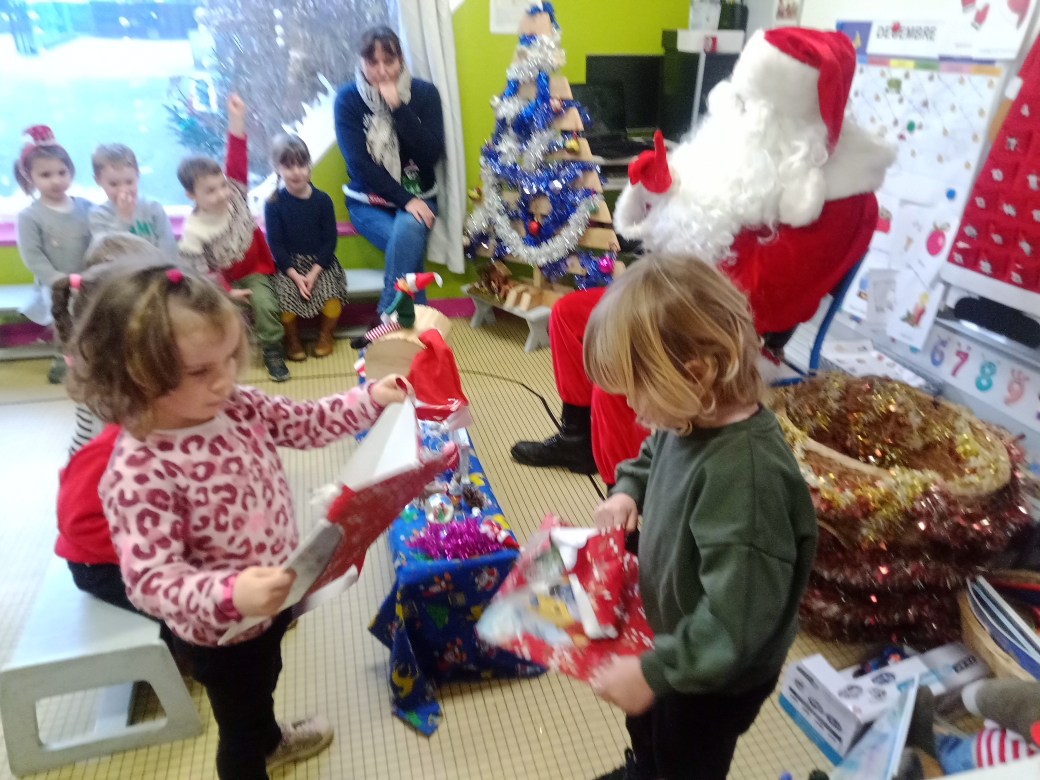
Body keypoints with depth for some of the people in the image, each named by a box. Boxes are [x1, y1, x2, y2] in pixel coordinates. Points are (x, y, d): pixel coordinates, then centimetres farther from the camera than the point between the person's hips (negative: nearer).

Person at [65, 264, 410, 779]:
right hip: (220, 630, -7)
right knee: (239, 730, 21)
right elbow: (148, 579, -34)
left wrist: (370, 400, -10)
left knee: (265, 680, 37)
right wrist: (230, 594, -49)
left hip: (272, 596, 8)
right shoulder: (138, 473, -34)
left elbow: (304, 423, 0)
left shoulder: (236, 407, -13)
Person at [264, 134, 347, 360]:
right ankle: (292, 338, 4)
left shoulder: (322, 200, -5)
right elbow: (275, 244, -5)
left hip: (320, 261, 0)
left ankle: (326, 334, 6)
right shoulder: (273, 203, -6)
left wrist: (314, 272, -15)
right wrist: (295, 275, -17)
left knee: (331, 292, -25)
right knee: (285, 294, -26)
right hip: (288, 263, 0)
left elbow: (330, 240, -4)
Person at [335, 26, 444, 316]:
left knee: (408, 229, -34)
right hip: (368, 200, -1)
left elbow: (433, 154, -14)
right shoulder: (348, 98, -7)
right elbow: (359, 162, -13)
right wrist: (405, 200, -22)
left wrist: (398, 107, -21)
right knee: (408, 245, -30)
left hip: (417, 196, 1)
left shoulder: (424, 93, -4)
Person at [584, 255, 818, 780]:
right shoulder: (695, 418, -13)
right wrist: (629, 490, -7)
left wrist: (656, 670, -29)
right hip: (673, 633, 8)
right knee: (646, 724, 36)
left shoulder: (744, 474, -41)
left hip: (717, 675, -8)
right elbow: (654, 453, 11)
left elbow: (736, 618, -37)